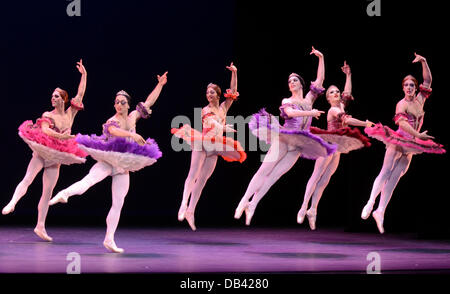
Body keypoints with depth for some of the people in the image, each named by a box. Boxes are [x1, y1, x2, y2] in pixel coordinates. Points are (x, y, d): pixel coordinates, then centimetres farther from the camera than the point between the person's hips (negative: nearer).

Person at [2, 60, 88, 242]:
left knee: (48, 191, 2)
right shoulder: (47, 115, -1)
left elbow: (80, 94, 8)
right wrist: (60, 136, -35)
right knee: (27, 179, -22)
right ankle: (12, 204, -37)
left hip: (56, 156, 3)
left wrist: (84, 75, 5)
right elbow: (44, 130, -20)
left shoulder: (70, 113, 9)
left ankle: (40, 226, 5)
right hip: (41, 152, -3)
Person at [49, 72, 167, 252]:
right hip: (107, 160, -5)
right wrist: (133, 135, -45)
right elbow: (114, 131, -31)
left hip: (123, 166, 5)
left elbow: (149, 102, 16)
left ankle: (109, 239, 5)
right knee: (89, 180, -34)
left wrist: (160, 84, 13)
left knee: (118, 203, 2)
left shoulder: (132, 117, 10)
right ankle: (64, 194, -56)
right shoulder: (111, 121, -6)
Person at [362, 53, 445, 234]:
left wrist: (424, 62, 5)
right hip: (397, 141, -5)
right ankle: (370, 203, -13)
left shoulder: (420, 100, 11)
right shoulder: (402, 104, -6)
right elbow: (401, 122, -20)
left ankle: (380, 211, 0)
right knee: (386, 172, -12)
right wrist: (418, 135, -26)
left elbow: (428, 80, 14)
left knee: (394, 177, 1)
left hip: (410, 145, 5)